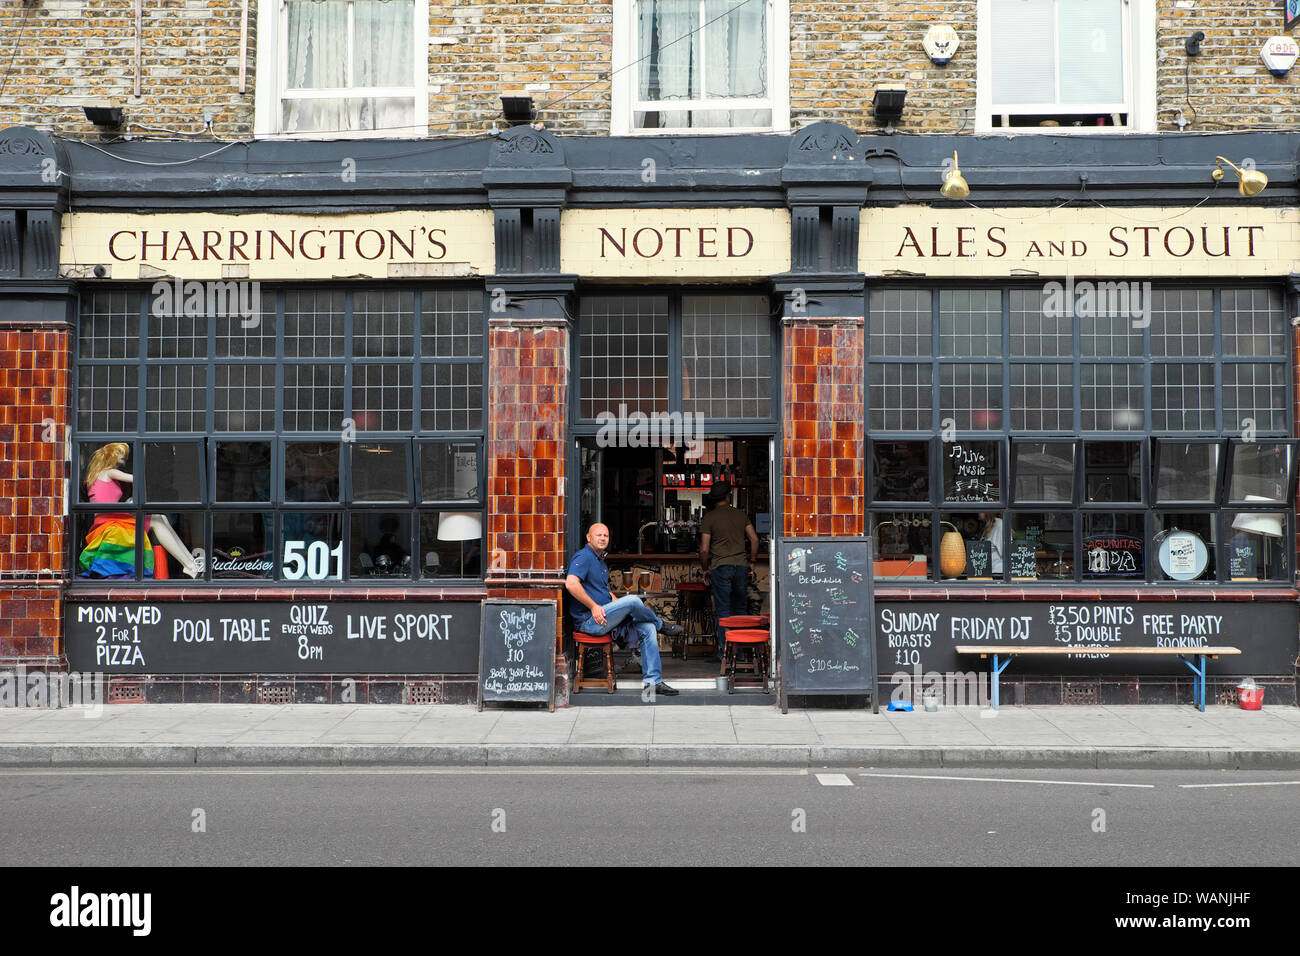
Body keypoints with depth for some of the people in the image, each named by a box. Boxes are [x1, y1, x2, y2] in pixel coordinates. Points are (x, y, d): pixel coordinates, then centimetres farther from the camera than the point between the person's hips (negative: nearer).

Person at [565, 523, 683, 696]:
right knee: (633, 600, -25)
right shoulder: (583, 557, -9)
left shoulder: (601, 562, 23)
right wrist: (593, 606, -23)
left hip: (606, 617, 10)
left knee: (648, 628, -6)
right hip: (589, 621, -10)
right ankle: (661, 625, 6)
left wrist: (617, 604, 11)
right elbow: (571, 584, -25)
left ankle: (652, 680, -5)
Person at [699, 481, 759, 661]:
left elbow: (704, 549, -6)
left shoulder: (709, 518, -3)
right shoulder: (741, 514, 7)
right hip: (741, 566, 3)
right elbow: (754, 539, 5)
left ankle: (724, 651, 0)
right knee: (741, 610, 11)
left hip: (721, 567, -3)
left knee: (723, 611, 1)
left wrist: (705, 569, 7)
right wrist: (752, 561, 16)